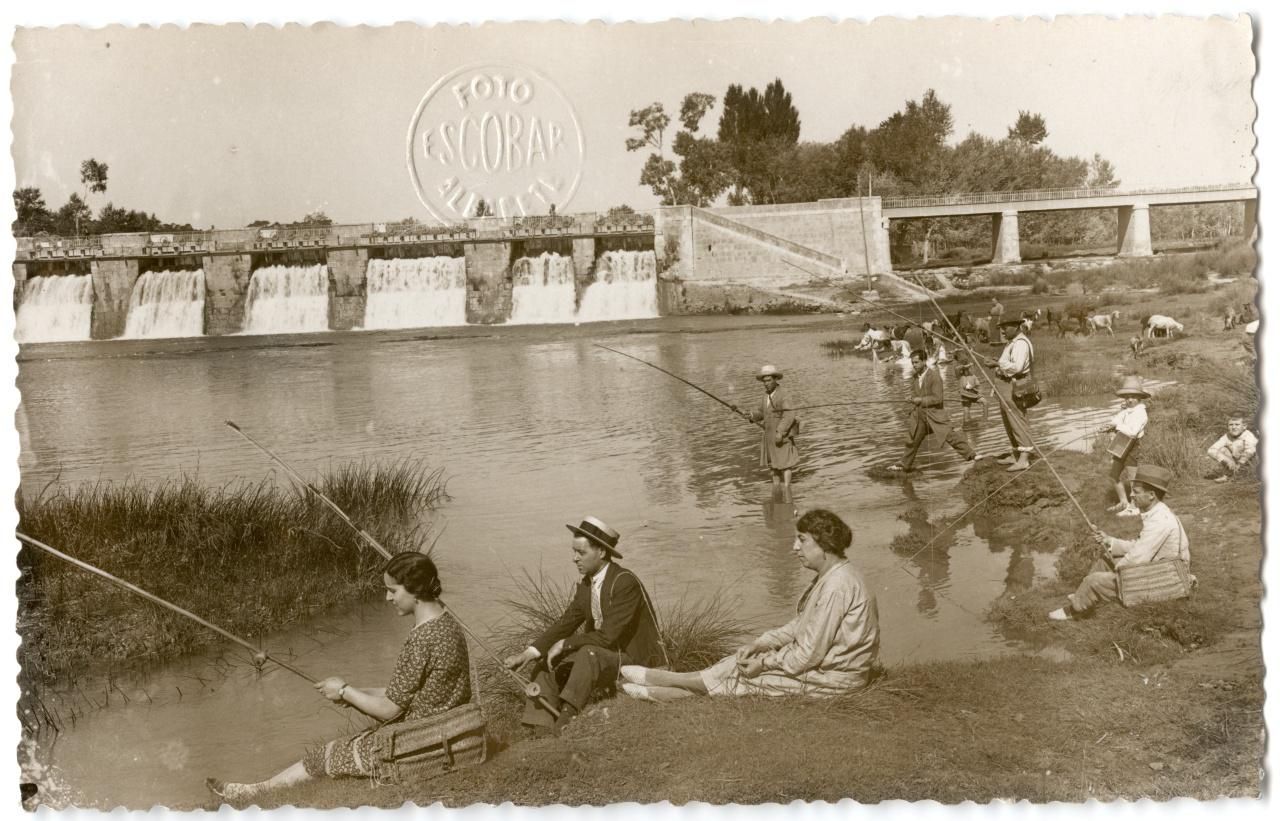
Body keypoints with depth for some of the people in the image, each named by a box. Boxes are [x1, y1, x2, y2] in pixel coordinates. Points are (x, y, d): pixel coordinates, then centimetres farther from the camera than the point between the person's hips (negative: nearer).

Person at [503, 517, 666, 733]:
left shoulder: (625, 583, -22)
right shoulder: (585, 585, 4)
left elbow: (607, 636, -26)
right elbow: (565, 624, 4)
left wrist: (564, 644, -18)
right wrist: (527, 654, -7)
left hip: (636, 662, -9)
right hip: (602, 658, 9)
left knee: (589, 654, -35)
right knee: (547, 667, -4)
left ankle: (562, 728, -35)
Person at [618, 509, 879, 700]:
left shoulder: (837, 587, -25)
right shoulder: (829, 577, 10)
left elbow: (809, 655, -24)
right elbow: (799, 626, 14)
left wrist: (764, 663, -14)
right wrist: (760, 644, 2)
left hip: (831, 678, -9)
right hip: (822, 663, 9)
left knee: (741, 677, -5)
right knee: (745, 659, 4)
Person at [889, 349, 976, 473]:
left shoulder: (934, 376, -17)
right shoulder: (915, 378, 6)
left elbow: (937, 398, -21)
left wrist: (921, 400, -18)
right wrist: (914, 400, -6)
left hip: (935, 414, -6)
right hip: (920, 415, 6)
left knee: (950, 435, -12)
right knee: (913, 441, 15)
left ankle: (970, 455, -5)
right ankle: (904, 465, 28)